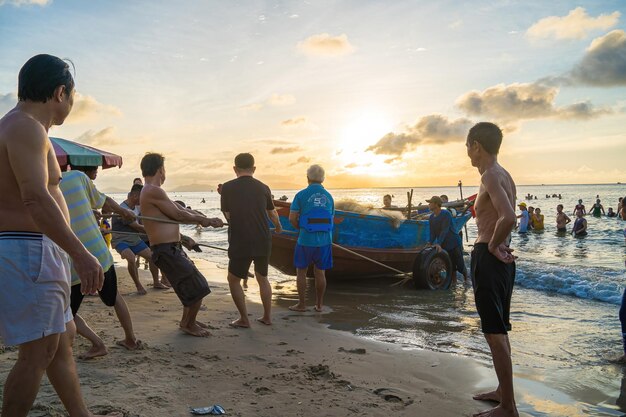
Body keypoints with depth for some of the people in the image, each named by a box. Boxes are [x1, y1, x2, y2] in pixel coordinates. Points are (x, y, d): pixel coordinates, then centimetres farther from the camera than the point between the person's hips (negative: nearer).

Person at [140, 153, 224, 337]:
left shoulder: (151, 192, 16)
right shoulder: (154, 191, -18)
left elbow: (180, 211, 13)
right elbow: (179, 215, -14)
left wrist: (207, 220, 5)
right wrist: (202, 219, 3)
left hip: (173, 248, 11)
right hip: (167, 251, -11)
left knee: (194, 284, 23)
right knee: (199, 288, -3)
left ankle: (187, 320, 38)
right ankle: (189, 325, 16)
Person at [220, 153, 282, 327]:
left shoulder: (227, 188, -6)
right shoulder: (263, 188, 3)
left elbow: (227, 215, -1)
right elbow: (272, 214, 17)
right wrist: (278, 226, 37)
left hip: (240, 244, -3)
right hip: (263, 242, 4)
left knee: (233, 279, 15)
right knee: (262, 278, 23)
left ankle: (244, 319, 15)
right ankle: (267, 316, 26)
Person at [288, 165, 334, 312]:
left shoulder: (301, 195, -6)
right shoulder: (328, 196, 6)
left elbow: (292, 218, -9)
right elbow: (331, 220, 11)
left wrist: (300, 229, 9)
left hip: (306, 239, -3)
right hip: (324, 240, 3)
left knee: (301, 271, 10)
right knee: (320, 272, 11)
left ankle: (302, 304, 13)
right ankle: (319, 304, 17)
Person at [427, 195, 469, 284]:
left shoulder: (446, 214, -17)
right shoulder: (431, 218, 3)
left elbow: (445, 230, -26)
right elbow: (433, 233, 5)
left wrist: (438, 243, -34)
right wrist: (430, 242, -13)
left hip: (454, 243, -5)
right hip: (444, 246, 5)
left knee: (460, 265, 2)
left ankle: (466, 279, 25)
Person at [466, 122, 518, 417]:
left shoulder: (490, 176, -16)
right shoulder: (503, 175, 14)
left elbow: (508, 218, -31)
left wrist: (493, 246, -17)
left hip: (488, 258, -10)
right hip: (501, 257, 10)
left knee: (494, 332, -3)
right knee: (498, 330, 19)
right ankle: (503, 391, 33)